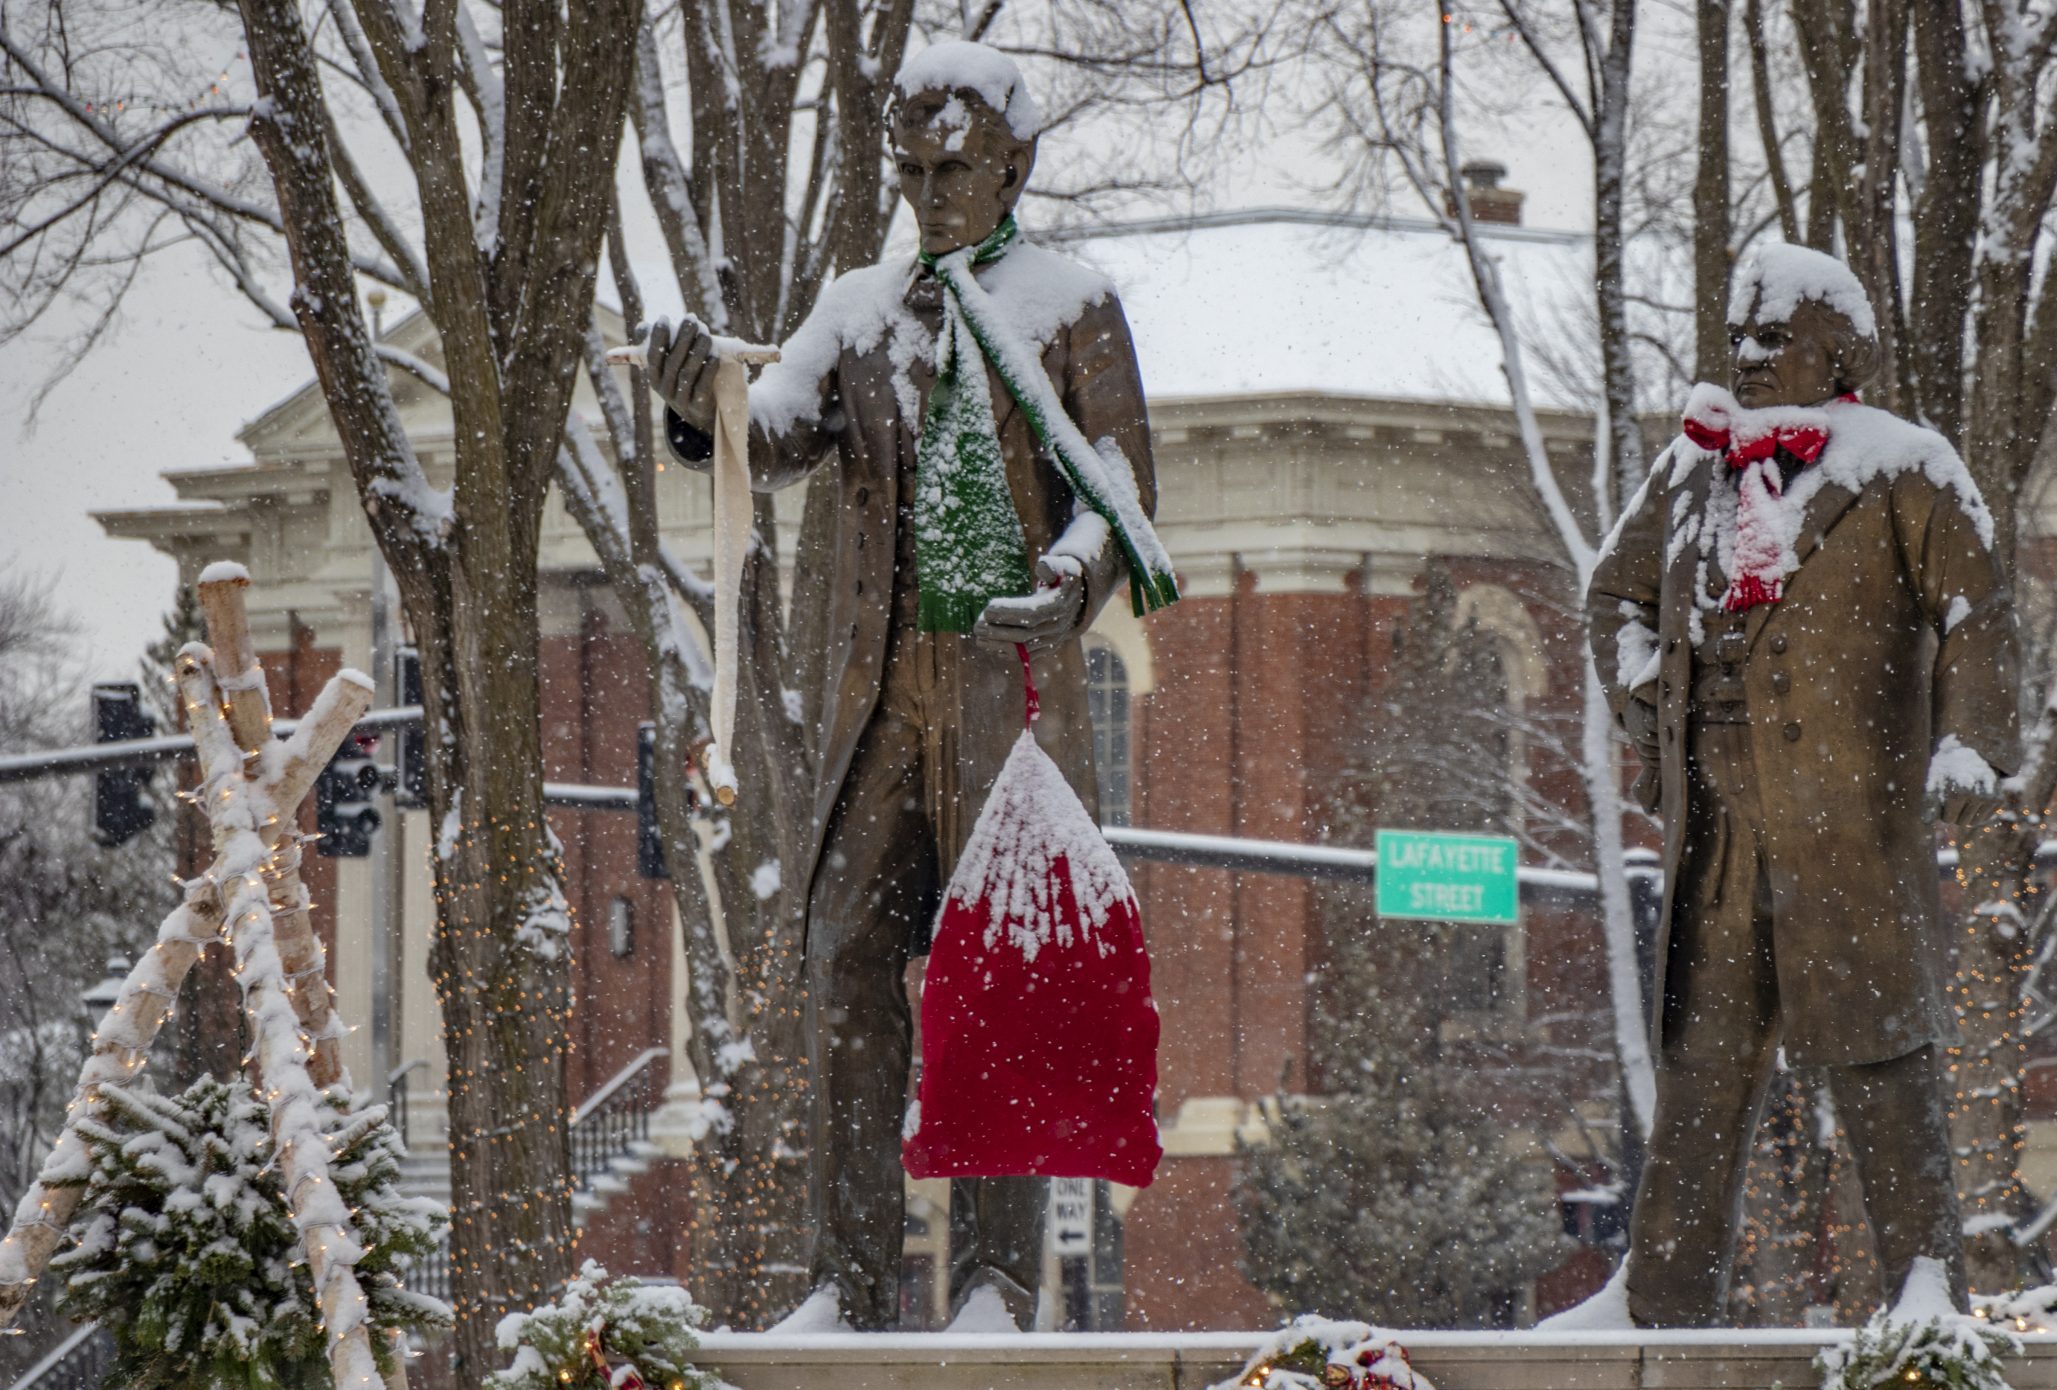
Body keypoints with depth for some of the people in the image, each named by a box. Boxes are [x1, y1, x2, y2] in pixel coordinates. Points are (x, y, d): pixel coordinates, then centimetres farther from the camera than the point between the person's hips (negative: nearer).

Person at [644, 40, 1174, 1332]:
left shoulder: (1073, 307, 6)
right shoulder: (863, 308, 16)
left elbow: (1123, 491, 2)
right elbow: (784, 437, 3)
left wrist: (1070, 582, -19)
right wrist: (710, 405, -20)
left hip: (1014, 680, -4)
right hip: (881, 686, 4)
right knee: (852, 961, 0)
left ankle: (999, 1280, -4)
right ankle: (852, 1279, 3)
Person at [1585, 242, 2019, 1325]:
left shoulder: (1898, 473, 1)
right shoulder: (1692, 473, 17)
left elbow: (1978, 614, -2)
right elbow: (1615, 594, 31)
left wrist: (1971, 746, -14)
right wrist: (1643, 696, 14)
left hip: (1850, 810, -5)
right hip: (1717, 817, 5)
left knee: (1880, 1055, -6)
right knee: (1702, 1054, 3)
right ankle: (1668, 1307, 6)